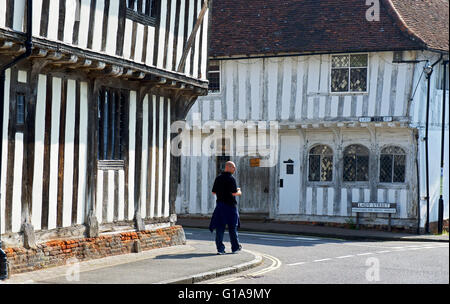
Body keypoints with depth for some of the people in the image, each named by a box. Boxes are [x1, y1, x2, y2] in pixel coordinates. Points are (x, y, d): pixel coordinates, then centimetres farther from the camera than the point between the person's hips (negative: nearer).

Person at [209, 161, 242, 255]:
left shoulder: (218, 178, 8)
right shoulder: (231, 179, -12)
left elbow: (214, 192, 11)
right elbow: (234, 193, -18)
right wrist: (239, 192, 3)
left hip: (219, 204, 5)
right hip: (230, 205, -5)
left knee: (219, 227, 3)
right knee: (232, 227, 7)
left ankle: (220, 248, -1)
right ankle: (235, 247, 18)